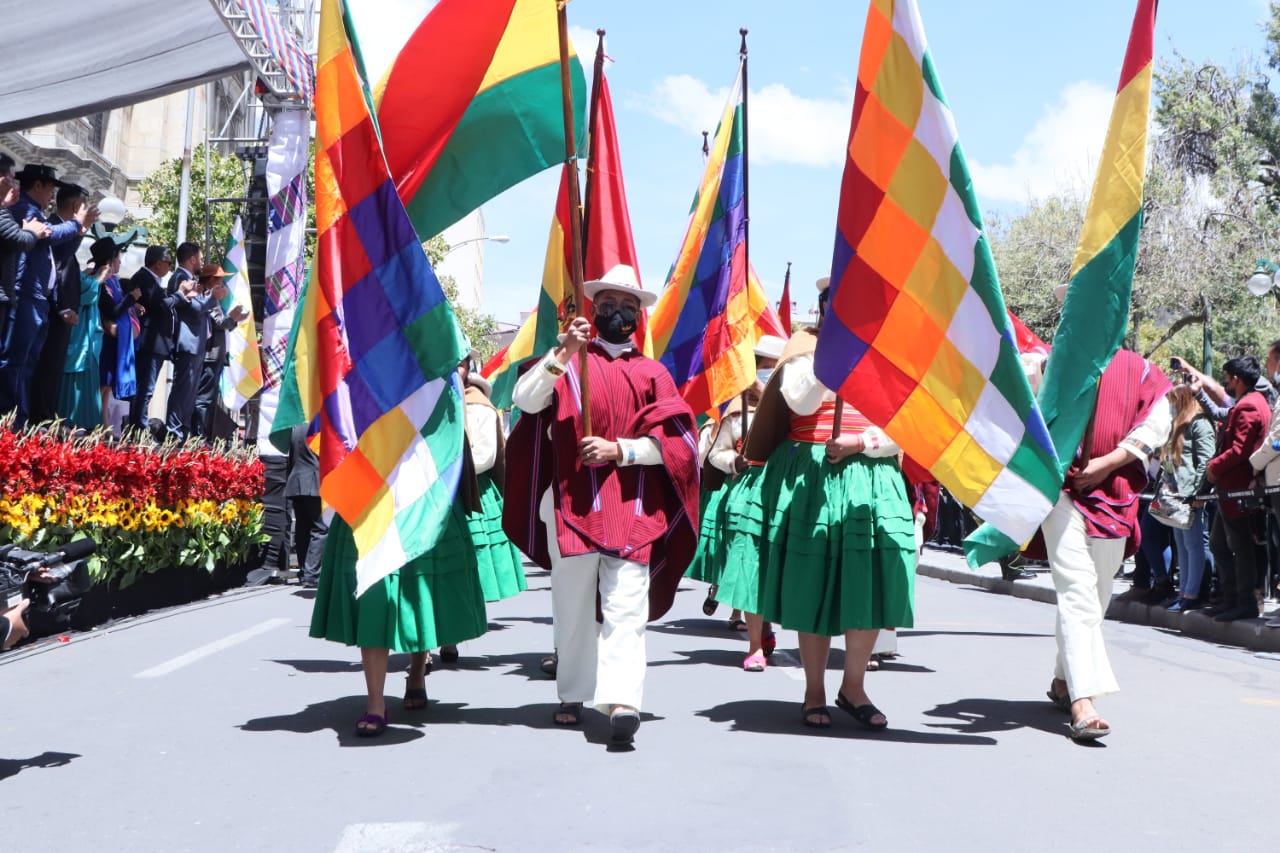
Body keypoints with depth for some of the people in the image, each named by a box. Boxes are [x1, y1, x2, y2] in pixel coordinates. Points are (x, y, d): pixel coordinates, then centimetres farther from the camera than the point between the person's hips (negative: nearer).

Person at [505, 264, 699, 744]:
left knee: (626, 606, -11)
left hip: (632, 509, 0)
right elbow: (525, 401, -7)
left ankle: (622, 700, -17)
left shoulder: (652, 374, 12)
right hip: (572, 503, 0)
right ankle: (573, 695, 20)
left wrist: (618, 449, -10)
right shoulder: (565, 361, 11)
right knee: (573, 608, 7)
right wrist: (563, 353, -17)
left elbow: (672, 442, 3)